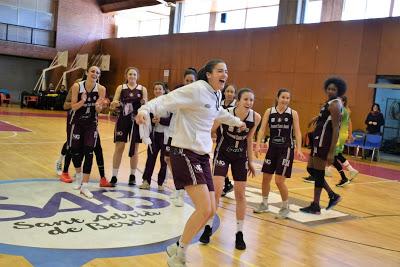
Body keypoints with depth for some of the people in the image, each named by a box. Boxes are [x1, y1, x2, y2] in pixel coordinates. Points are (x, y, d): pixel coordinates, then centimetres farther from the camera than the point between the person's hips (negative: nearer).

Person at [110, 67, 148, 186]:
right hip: (123, 120, 0)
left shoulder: (142, 89, 4)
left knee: (134, 149, 7)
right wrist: (115, 104, -22)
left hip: (136, 121, 0)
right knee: (119, 148, -1)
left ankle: (132, 176, 19)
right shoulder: (121, 88, 4)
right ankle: (114, 176, 6)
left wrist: (144, 102, -20)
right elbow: (113, 105, 1)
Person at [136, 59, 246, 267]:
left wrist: (236, 122, 51)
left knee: (210, 210, 6)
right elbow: (167, 100, -23)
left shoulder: (216, 94, 14)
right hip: (185, 152, -9)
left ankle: (177, 248, 23)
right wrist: (146, 109, -42)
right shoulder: (196, 89, -12)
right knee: (204, 209, -16)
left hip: (202, 155, 9)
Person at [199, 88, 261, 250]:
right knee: (216, 190, -10)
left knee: (240, 194, 4)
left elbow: (249, 140, 3)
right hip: (222, 154, -3)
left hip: (241, 156, 3)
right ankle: (208, 228, 11)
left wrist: (250, 162, 8)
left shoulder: (256, 118, -13)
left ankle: (239, 234, 17)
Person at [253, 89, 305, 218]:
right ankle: (264, 204, 32)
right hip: (272, 148, 3)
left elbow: (297, 132, -4)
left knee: (279, 181, -7)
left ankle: (285, 207, 15)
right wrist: (258, 145, -14)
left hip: (287, 149, -3)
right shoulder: (269, 112, 0)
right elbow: (262, 129, -2)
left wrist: (298, 149, -15)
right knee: (266, 178, 11)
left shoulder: (293, 113, -3)